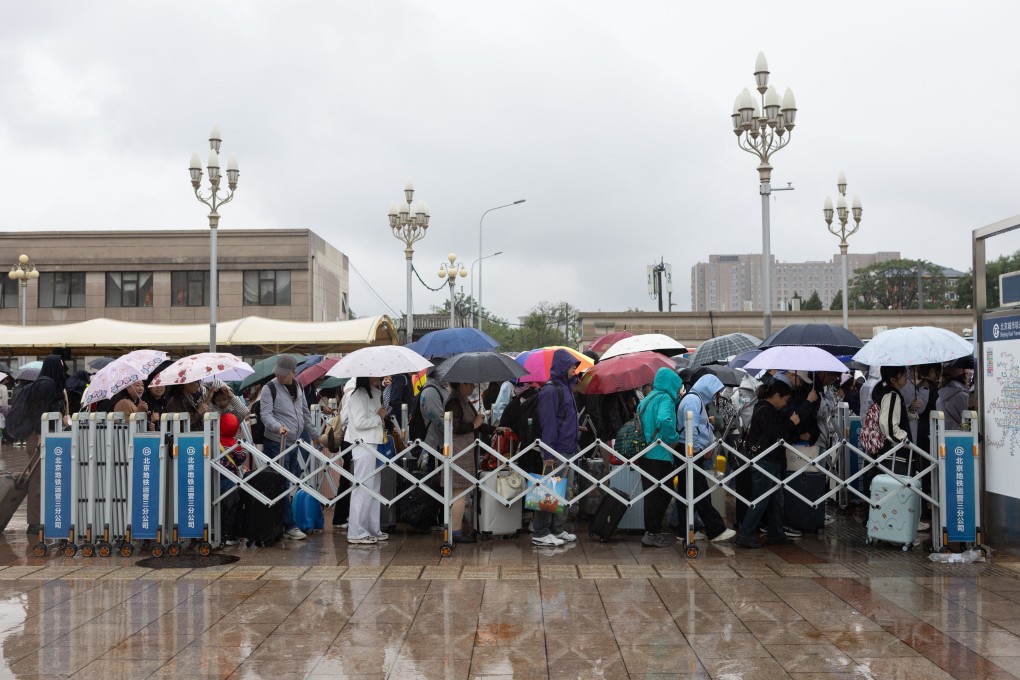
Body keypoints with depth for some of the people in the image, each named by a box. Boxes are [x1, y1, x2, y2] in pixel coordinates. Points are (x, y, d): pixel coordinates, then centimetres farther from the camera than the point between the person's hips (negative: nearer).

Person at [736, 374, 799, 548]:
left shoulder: (769, 409, 15)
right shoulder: (764, 411, -17)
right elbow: (775, 434, -24)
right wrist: (791, 423, -12)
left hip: (772, 462, 10)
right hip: (764, 462, -10)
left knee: (776, 499, 15)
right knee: (760, 500, -6)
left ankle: (776, 534, 23)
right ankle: (745, 536, -2)